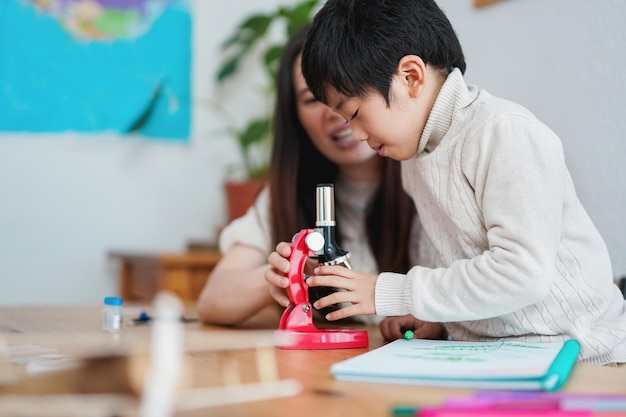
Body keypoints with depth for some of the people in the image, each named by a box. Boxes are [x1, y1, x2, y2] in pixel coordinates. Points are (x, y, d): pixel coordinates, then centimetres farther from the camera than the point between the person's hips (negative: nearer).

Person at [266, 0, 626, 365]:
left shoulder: (506, 132, -15)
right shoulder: (415, 156, 13)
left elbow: (522, 272, -23)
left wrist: (390, 293, -16)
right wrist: (429, 315, -1)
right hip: (489, 361, 8)